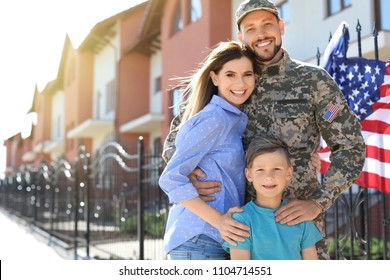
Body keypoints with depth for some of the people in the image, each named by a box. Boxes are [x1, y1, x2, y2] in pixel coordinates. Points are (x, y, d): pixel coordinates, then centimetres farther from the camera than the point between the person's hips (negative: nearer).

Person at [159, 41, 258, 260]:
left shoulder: (237, 120, 15)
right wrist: (219, 220, -19)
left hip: (220, 240, 9)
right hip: (198, 241, -9)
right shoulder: (215, 118, -12)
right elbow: (171, 178, -16)